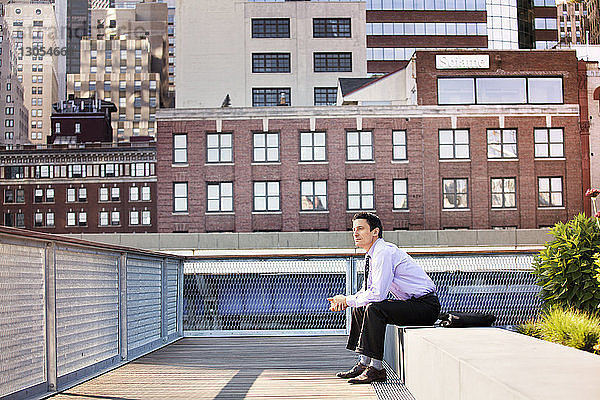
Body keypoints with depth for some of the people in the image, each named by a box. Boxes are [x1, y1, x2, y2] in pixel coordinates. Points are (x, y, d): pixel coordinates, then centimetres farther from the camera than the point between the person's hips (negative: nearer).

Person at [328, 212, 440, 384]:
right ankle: (364, 363, 9)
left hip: (425, 306, -10)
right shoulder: (372, 254, 11)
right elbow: (368, 291, 18)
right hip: (410, 304, 10)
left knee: (374, 309, -28)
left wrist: (347, 300, -13)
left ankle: (376, 368, -22)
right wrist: (342, 300, 0)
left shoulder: (384, 252, -19)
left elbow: (377, 294, -26)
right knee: (359, 308, 9)